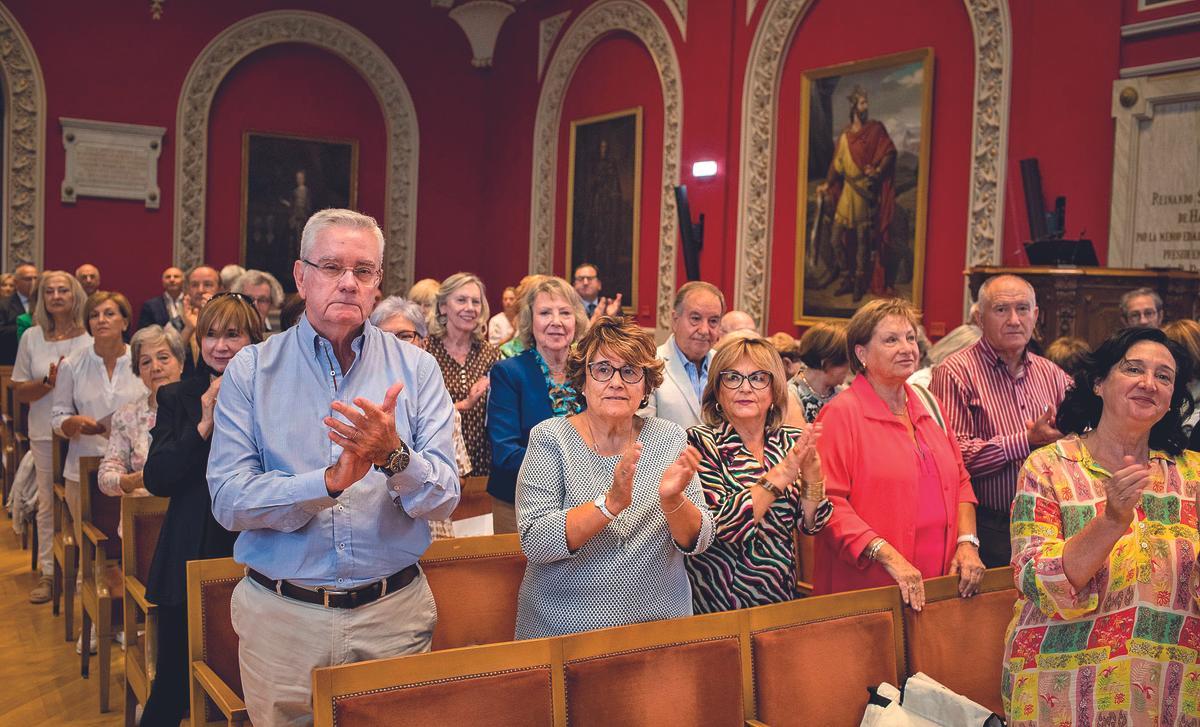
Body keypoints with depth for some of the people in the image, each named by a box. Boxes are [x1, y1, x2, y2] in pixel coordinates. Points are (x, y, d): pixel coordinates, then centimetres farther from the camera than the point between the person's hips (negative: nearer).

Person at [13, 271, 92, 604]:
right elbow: (19, 391, 5)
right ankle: (47, 572, 17)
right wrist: (49, 382, -12)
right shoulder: (31, 338, 5)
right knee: (48, 503, 8)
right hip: (45, 433, 2)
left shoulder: (91, 338, -1)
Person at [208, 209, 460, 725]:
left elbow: (443, 500, -8)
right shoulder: (250, 372, -3)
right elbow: (229, 501, -11)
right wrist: (330, 480, -25)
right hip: (282, 617, 0)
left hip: (394, 614, 1)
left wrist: (394, 455, -28)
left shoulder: (416, 369, -2)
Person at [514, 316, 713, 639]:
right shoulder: (549, 437, -8)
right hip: (563, 625, -2)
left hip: (659, 621, 2)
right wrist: (611, 503, -29)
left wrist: (673, 500, -23)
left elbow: (698, 542, -4)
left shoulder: (669, 439, -1)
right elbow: (533, 543, -18)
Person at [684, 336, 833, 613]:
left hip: (782, 598, 4)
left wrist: (811, 474, -17)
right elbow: (720, 525, -21)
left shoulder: (794, 442, 2)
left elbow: (810, 525, -1)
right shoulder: (700, 441, -11)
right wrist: (781, 475, -24)